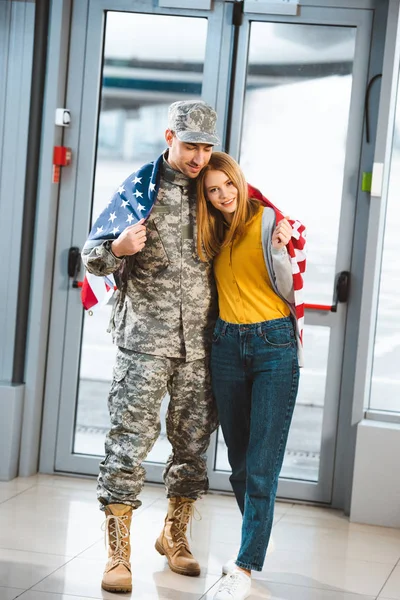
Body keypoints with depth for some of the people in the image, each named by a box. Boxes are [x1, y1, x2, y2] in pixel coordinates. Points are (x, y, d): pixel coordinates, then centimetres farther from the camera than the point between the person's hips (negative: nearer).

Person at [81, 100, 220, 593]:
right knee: (130, 440, -6)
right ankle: (118, 555, 0)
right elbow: (93, 256, 2)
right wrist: (119, 247, -19)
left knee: (193, 441, 9)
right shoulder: (139, 189, 1)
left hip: (200, 342, 4)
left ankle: (174, 536, 28)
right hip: (145, 338, -3)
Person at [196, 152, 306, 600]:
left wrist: (281, 250, -21)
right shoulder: (213, 234, 10)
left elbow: (290, 291, -5)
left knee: (262, 466, -8)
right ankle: (256, 543, 29)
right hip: (227, 344, 6)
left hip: (274, 344, -5)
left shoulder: (270, 221, -6)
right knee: (239, 462, 12)